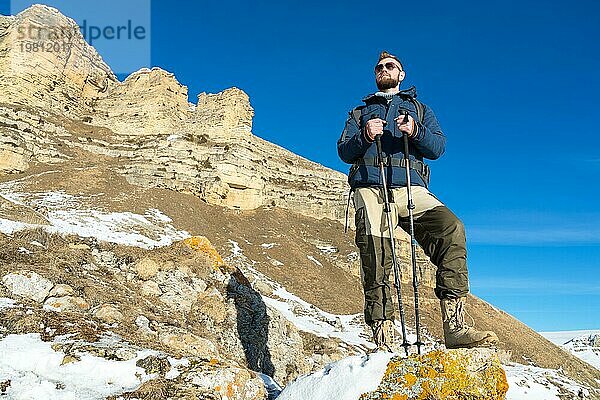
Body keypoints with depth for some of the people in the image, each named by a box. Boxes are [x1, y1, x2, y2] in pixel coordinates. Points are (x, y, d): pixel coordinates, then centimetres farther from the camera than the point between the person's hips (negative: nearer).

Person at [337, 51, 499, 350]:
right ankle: (383, 342, -18)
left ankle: (454, 327, -31)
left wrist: (415, 132, -8)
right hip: (370, 188, 1)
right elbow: (344, 152, 15)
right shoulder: (360, 112, 31)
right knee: (375, 256, -18)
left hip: (411, 188, 0)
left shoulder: (420, 109, 30)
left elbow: (438, 148, 13)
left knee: (451, 228, -28)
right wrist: (365, 137, -6)